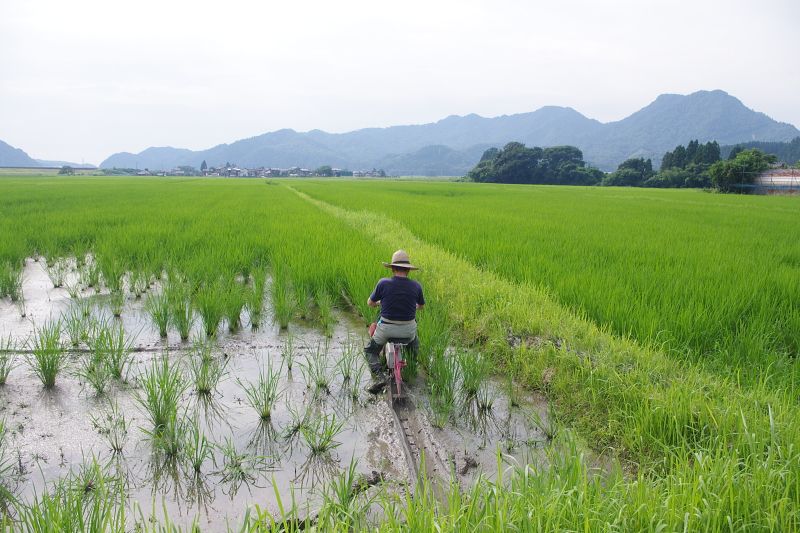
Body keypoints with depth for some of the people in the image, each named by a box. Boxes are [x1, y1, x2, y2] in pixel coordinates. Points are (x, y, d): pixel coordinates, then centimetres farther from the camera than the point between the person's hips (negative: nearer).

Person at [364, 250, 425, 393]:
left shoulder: (383, 283, -12)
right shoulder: (416, 285, -6)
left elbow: (370, 303, 0)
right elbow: (421, 306, 11)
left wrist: (378, 303, 24)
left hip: (387, 328, -2)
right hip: (408, 329, 3)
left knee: (370, 350, 20)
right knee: (414, 346, 37)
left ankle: (378, 376, 1)